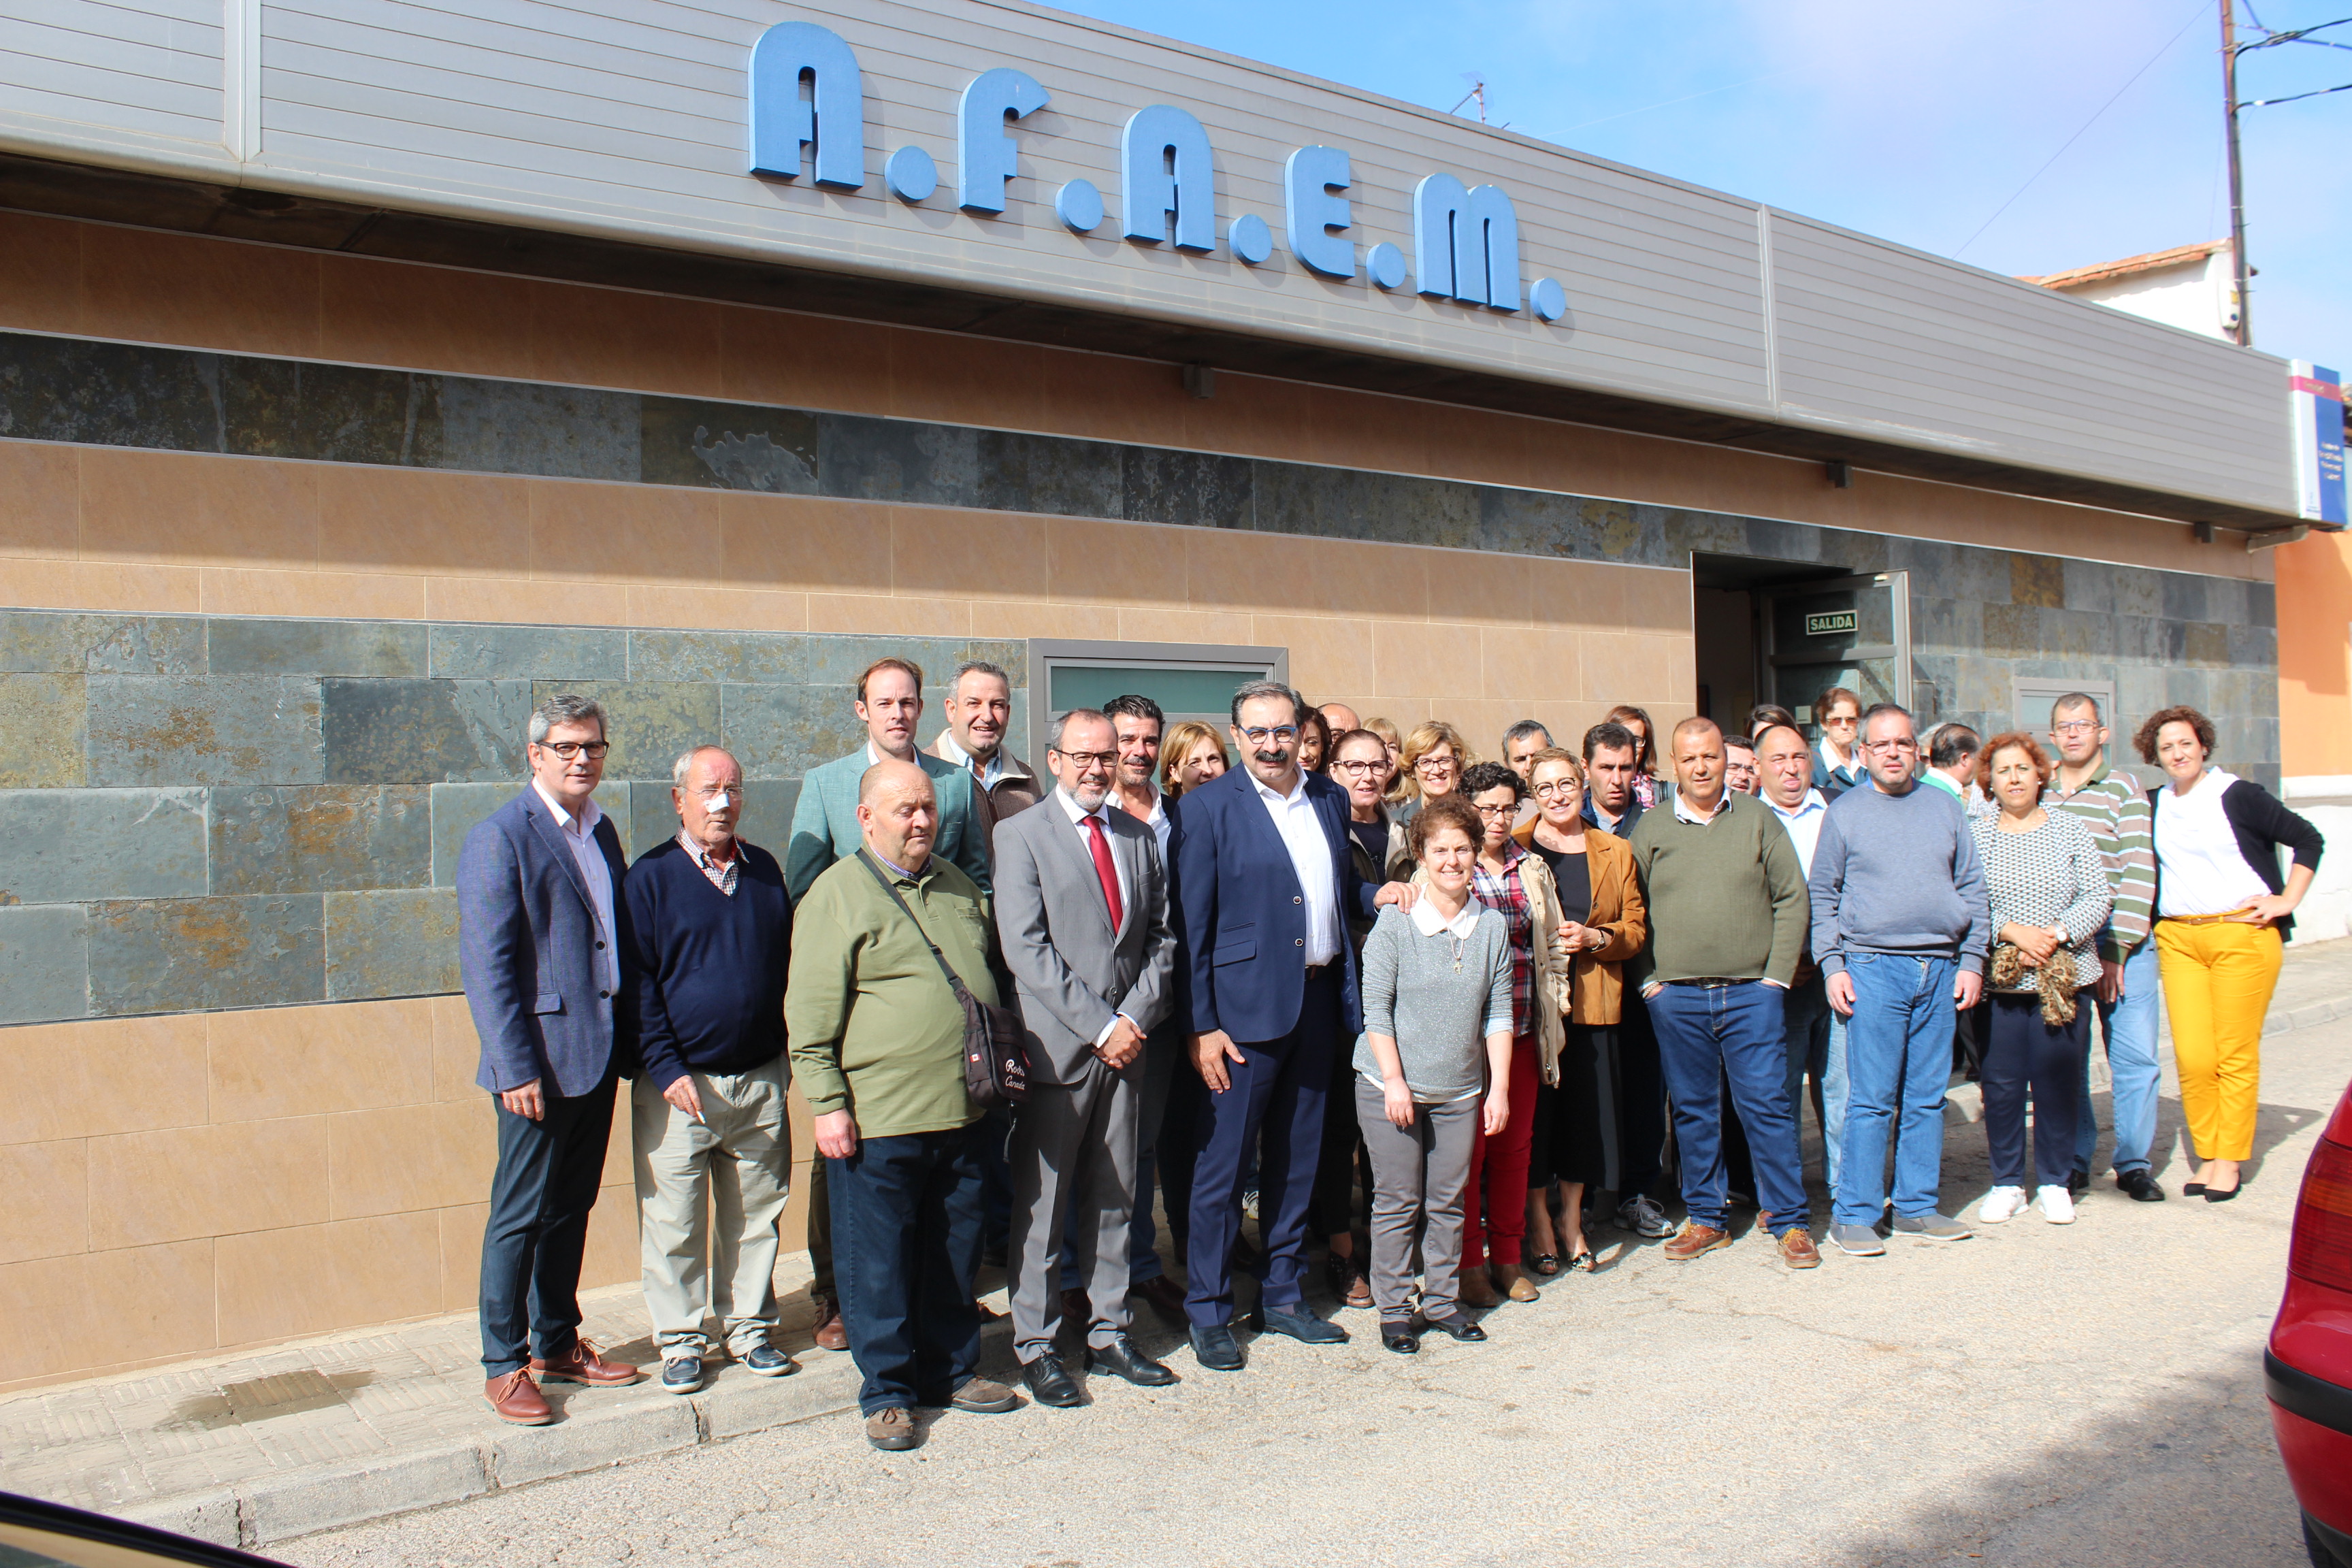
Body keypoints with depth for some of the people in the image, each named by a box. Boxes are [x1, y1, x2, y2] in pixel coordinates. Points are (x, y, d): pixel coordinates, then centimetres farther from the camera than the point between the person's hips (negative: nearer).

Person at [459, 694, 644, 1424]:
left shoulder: (601, 832, 12)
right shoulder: (499, 837, -10)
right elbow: (485, 964, -14)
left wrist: (631, 1042, 11)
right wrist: (515, 1068, -18)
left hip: (599, 1057, 7)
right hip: (542, 1060, -7)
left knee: (573, 1206, 16)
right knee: (521, 1214, 2)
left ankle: (557, 1345, 28)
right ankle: (503, 1365, 15)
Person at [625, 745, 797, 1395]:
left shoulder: (765, 870, 9)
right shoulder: (650, 876, -3)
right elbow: (638, 982, -5)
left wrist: (786, 1050, 9)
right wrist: (667, 1069, -11)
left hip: (761, 1079, 4)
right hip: (681, 1084, -3)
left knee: (755, 1214, 11)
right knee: (674, 1222, 3)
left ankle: (749, 1327, 25)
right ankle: (681, 1341, 17)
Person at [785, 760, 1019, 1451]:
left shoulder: (956, 886, 13)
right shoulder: (836, 894, -7)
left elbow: (990, 976, 24)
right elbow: (809, 1017, -10)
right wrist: (826, 1104, -13)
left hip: (960, 1111, 6)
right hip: (877, 1120, -6)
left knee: (955, 1254, 16)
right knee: (879, 1263, 4)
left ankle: (951, 1371, 31)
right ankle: (886, 1392, 18)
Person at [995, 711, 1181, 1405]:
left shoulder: (1140, 837, 13)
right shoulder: (1021, 835, -3)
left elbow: (1161, 936, 11)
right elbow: (1026, 948, -11)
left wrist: (1136, 1016, -5)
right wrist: (1099, 1026, -14)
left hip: (1125, 1041, 5)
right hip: (1056, 1047, -4)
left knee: (1114, 1197, 12)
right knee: (1041, 1203, 3)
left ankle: (1108, 1333, 24)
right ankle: (1036, 1346, 15)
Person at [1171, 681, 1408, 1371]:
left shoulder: (1329, 798, 10)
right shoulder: (1207, 807, -6)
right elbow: (1191, 925, -8)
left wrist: (1375, 894, 1)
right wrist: (1202, 1025, -12)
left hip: (1317, 1002, 6)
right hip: (1244, 1006, -5)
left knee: (1298, 1160, 14)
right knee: (1221, 1165, 0)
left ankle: (1283, 1296, 28)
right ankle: (1209, 1313, 13)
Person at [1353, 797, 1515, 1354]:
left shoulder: (1492, 926, 1)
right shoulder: (1395, 921, -9)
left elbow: (1498, 1012, 3)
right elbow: (1376, 1009, -9)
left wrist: (1499, 1088, 0)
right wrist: (1394, 1082, -13)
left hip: (1461, 1091, 3)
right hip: (1392, 1087, -3)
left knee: (1450, 1202, 11)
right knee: (1399, 1202, 4)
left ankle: (1443, 1301, 25)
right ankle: (1394, 1309, 16)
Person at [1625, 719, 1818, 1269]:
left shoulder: (1757, 820, 6)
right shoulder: (1651, 830, 7)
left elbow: (1791, 898, 5)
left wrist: (1777, 974, -3)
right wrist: (1648, 980, -1)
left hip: (1751, 992, -1)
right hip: (1677, 997, 1)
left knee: (1767, 1104, 0)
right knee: (1693, 1110, 8)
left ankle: (1790, 1221, 10)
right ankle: (1705, 1218, 19)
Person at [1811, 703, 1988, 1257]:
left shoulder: (1944, 808, 12)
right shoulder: (1844, 813, 4)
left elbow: (1972, 888, 14)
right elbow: (1822, 895, 4)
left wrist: (1972, 960, 6)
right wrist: (1832, 965, -5)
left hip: (1940, 969, 4)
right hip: (1873, 967, -3)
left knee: (1928, 1096, 8)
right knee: (1871, 1100, -5)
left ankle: (1917, 1205, 18)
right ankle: (1854, 1214, 1)